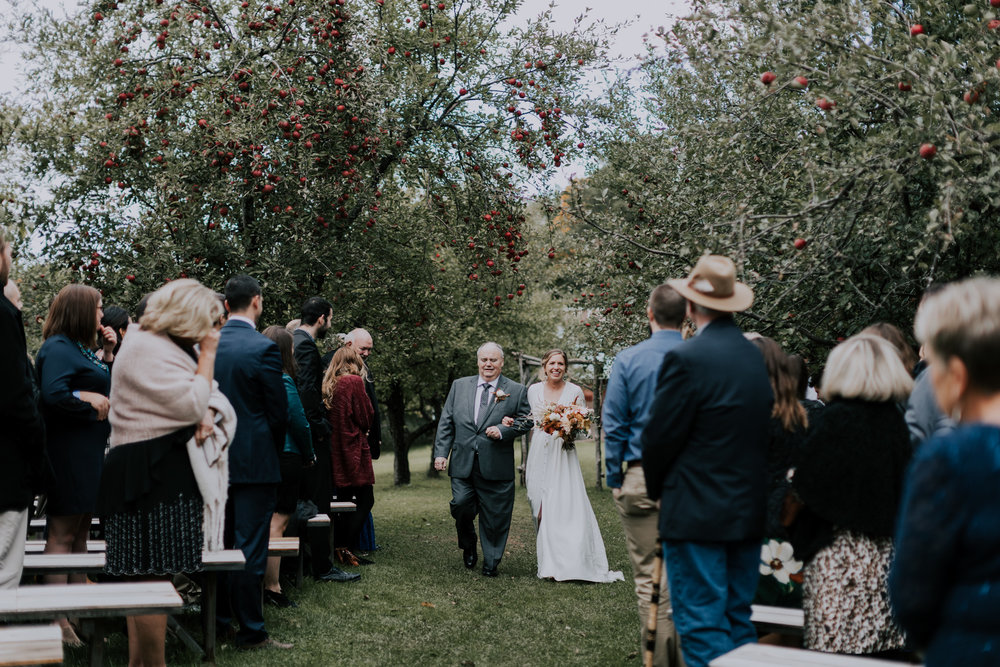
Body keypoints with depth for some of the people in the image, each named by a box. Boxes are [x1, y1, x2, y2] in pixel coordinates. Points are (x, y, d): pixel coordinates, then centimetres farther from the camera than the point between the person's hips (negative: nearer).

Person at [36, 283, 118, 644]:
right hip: (68, 454, -10)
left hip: (89, 454, 10)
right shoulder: (57, 349, -13)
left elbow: (105, 387, 21)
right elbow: (54, 395, -27)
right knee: (62, 534, -6)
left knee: (80, 533, 14)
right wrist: (91, 403, -12)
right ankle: (57, 619, -3)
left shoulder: (80, 348, 17)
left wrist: (108, 355, 10)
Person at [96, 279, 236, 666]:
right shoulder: (146, 350, -15)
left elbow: (206, 400, 16)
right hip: (148, 474, -11)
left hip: (169, 472, 11)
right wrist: (208, 354, -12)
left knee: (147, 579, 14)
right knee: (151, 576, -8)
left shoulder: (168, 346, 17)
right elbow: (193, 404, -21)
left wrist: (206, 416, -6)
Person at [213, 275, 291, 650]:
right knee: (250, 548, -1)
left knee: (218, 543, 15)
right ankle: (250, 631, 5)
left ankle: (218, 623, 23)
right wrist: (274, 449, 7)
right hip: (254, 460, -6)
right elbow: (279, 411, -11)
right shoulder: (264, 348, -14)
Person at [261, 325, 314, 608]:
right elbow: (299, 422, -13)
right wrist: (308, 456, 1)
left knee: (268, 520, 16)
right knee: (278, 521, -5)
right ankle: (272, 587, -3)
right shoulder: (283, 382, -15)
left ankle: (268, 581, 23)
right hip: (285, 457, -8)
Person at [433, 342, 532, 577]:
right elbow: (446, 422, 10)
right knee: (461, 505, -10)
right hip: (462, 464, 2)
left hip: (496, 466, -1)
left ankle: (491, 563, 17)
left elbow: (526, 421, 4)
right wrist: (441, 452, 2)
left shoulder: (517, 391, 5)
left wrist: (503, 430, -12)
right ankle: (469, 547, 19)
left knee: (494, 517, 2)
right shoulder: (459, 386, 12)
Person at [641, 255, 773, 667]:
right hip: (749, 510, 7)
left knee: (702, 626, 0)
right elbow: (763, 430, 10)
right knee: (739, 622, 16)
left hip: (697, 514, -7)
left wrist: (658, 489, 7)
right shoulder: (759, 358, 5)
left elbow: (659, 436, -12)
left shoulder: (686, 359, -16)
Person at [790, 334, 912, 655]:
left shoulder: (836, 417, -15)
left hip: (838, 546, -6)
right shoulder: (894, 417, 2)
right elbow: (901, 482, 10)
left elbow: (806, 484, -16)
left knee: (834, 643, 1)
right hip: (883, 548, 6)